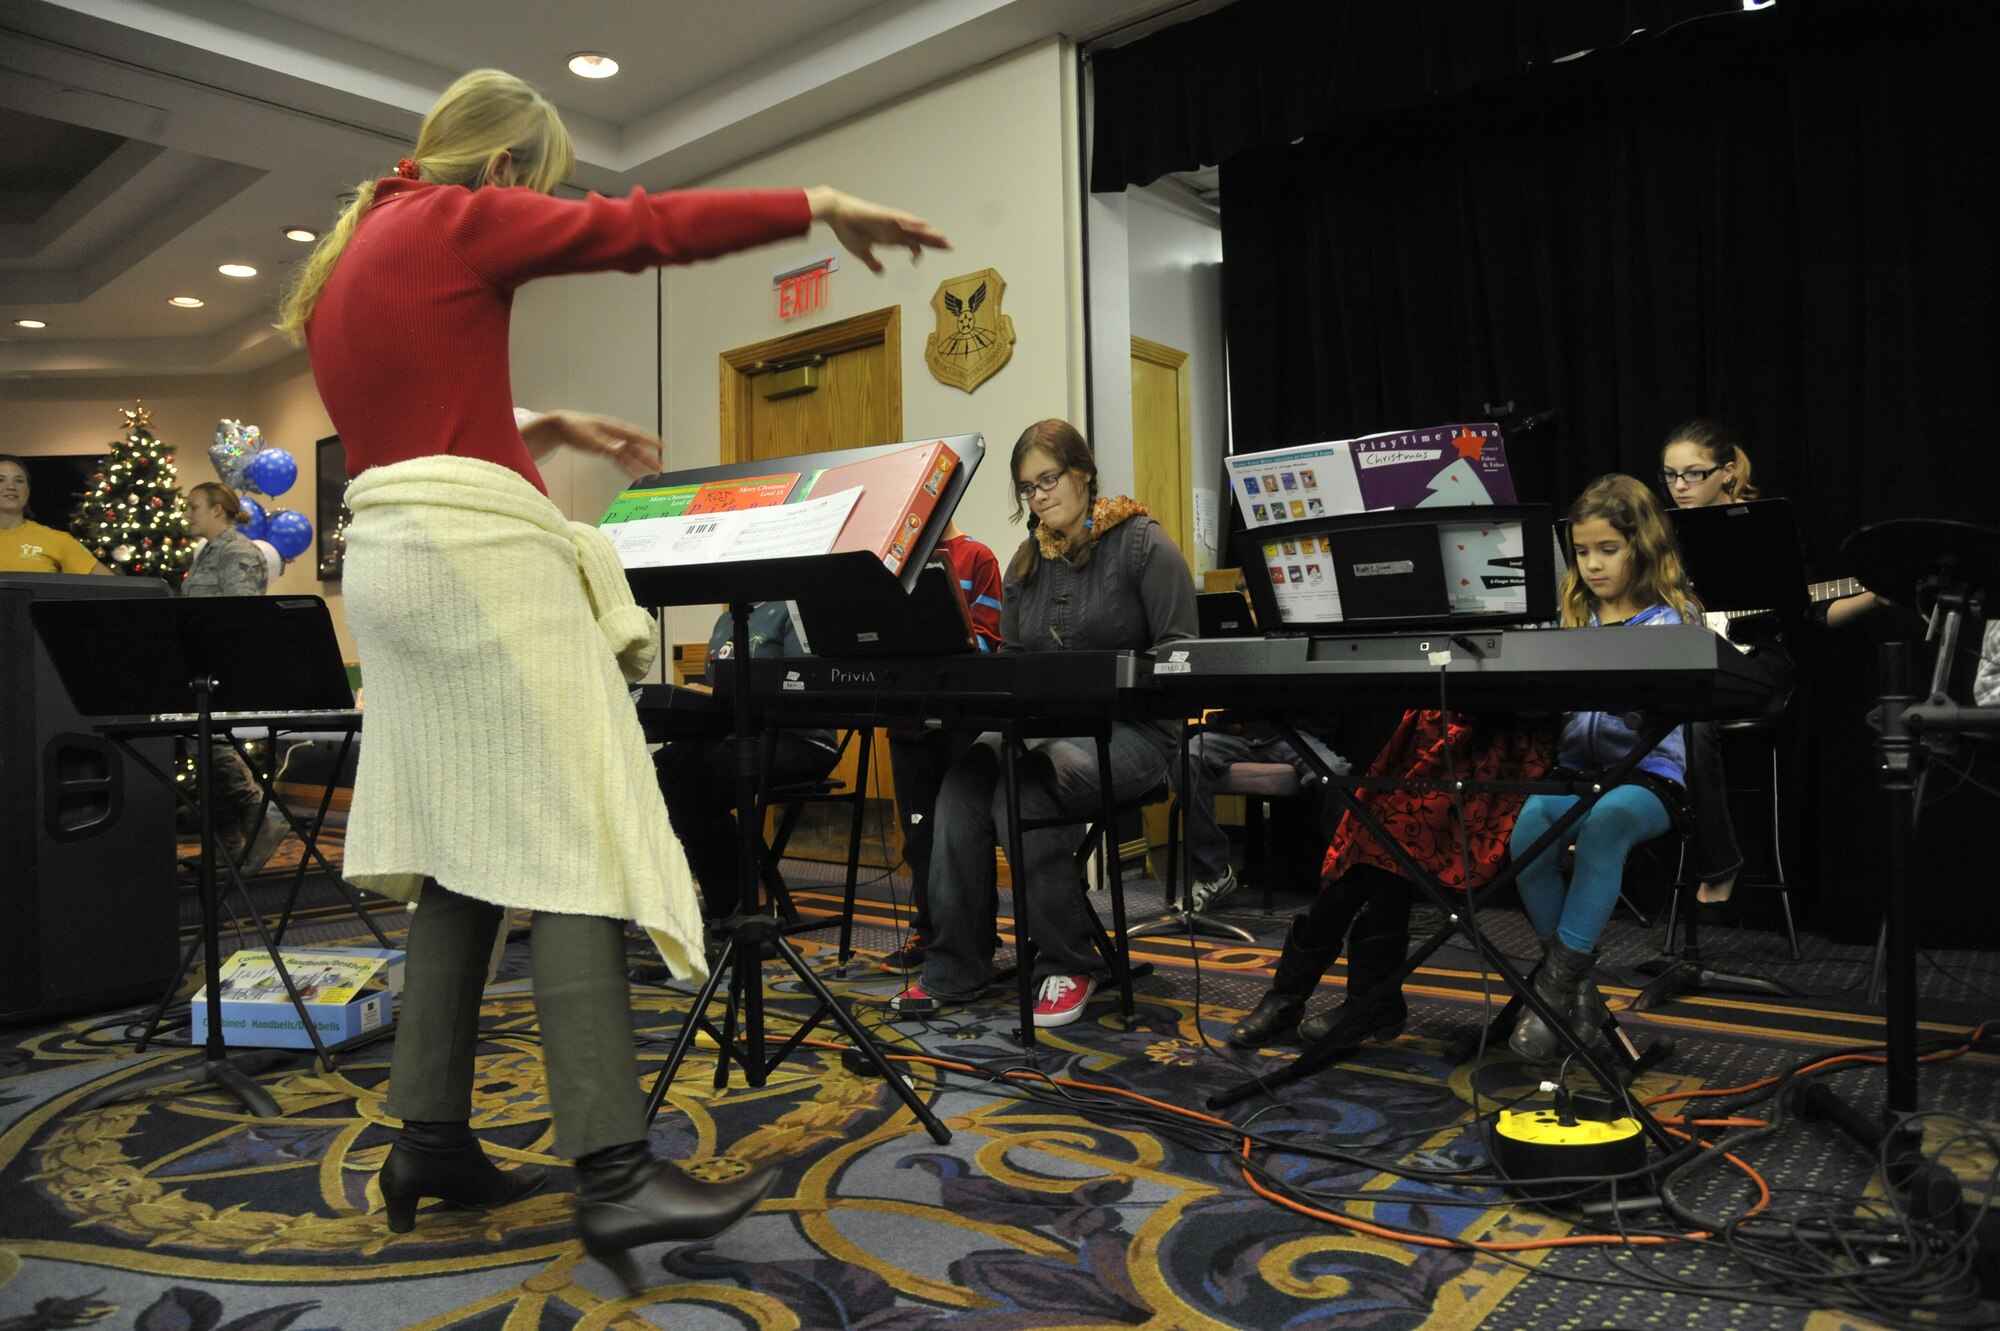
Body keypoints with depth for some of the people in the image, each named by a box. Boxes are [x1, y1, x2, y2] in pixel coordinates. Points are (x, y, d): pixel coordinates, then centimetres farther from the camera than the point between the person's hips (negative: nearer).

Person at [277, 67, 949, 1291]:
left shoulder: (348, 258, 25)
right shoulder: (456, 220, -2)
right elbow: (640, 228, -10)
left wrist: (545, 434, 22)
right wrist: (825, 206, -7)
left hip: (391, 557, 10)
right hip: (476, 555, -10)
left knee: (468, 852, 10)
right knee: (572, 848, -13)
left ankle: (429, 1137, 13)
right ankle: (615, 1171, -15)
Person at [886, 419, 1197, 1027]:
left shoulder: (1142, 543, -2)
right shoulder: (1025, 563, 16)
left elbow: (1178, 649, -8)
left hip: (1128, 728, -5)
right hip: (1040, 724, 6)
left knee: (1022, 789, -32)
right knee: (962, 780, -23)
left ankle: (1070, 965, -13)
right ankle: (953, 969, -14)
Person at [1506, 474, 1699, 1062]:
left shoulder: (1674, 616, 0)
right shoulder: (1574, 615, 15)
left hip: (1649, 773, -4)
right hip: (1575, 768, 4)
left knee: (1605, 821, -37)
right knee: (1526, 824, -28)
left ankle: (1557, 979, -27)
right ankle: (1577, 987, -13)